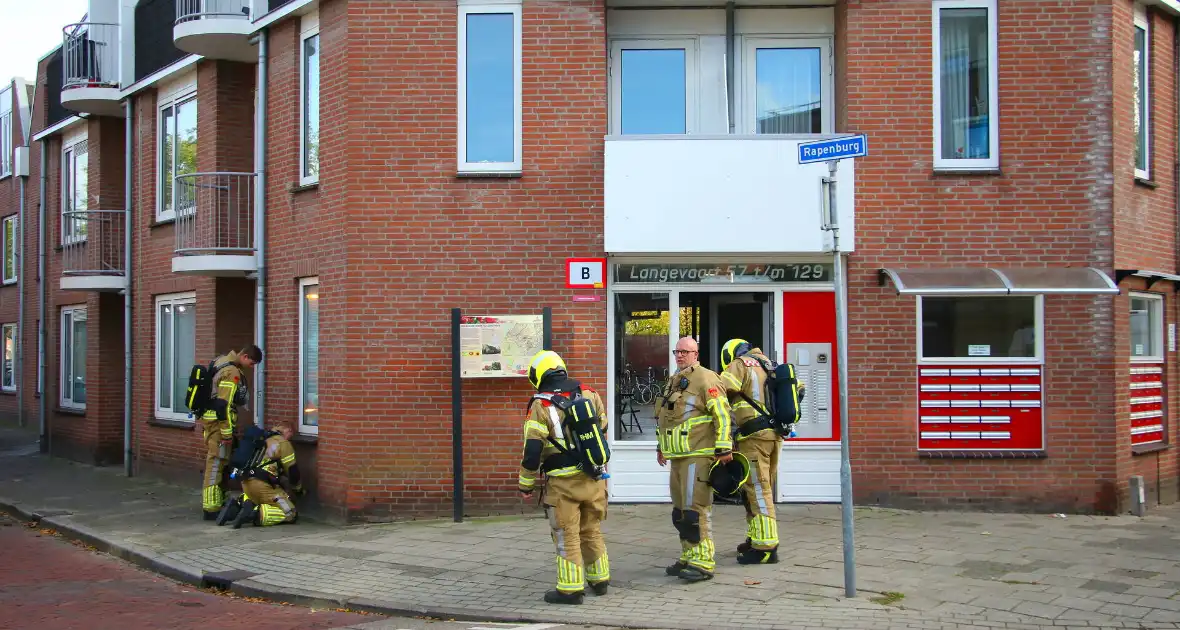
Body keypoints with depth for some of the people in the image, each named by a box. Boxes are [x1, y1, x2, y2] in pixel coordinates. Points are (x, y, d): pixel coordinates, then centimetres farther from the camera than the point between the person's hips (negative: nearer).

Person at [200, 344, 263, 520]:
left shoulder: (222, 361, 11)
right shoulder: (232, 373, -20)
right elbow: (223, 405, -24)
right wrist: (227, 433, -20)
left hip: (209, 418, 10)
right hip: (218, 422, -10)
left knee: (215, 462, 16)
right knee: (216, 464, -9)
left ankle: (217, 500, 24)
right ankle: (211, 508, -8)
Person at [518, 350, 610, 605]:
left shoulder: (541, 406, -11)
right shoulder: (590, 395, 5)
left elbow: (533, 451, -11)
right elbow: (603, 430, 18)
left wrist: (526, 484, 0)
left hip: (563, 482, -5)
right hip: (594, 478, 5)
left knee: (566, 536, 4)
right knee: (592, 531, 19)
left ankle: (571, 589, 7)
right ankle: (600, 580, 28)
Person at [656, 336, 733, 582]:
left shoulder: (705, 379, -10)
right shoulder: (674, 381, 19)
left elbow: (722, 415, -15)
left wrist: (724, 449, -18)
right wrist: (662, 447, 30)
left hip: (697, 456, -10)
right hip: (678, 456, 10)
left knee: (695, 510, -10)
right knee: (680, 511, 13)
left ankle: (703, 563, -6)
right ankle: (689, 557, 23)